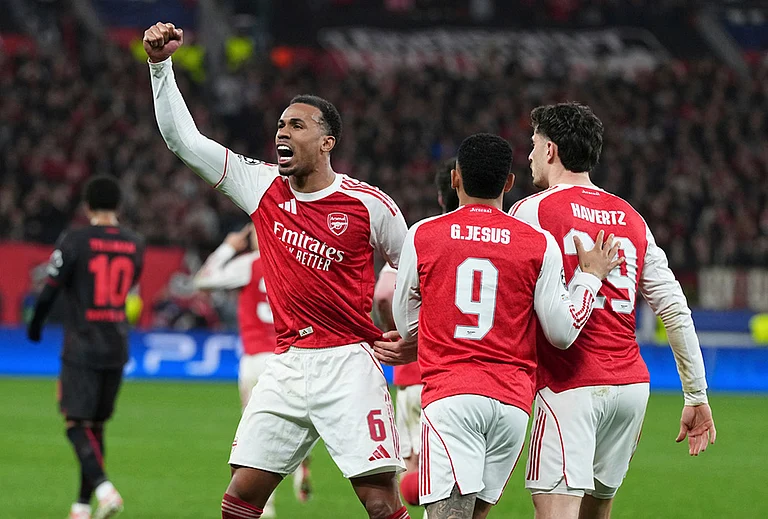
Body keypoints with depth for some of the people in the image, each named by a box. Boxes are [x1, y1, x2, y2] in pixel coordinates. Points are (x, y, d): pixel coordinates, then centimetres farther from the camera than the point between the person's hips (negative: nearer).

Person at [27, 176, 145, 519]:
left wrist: (35, 326, 8)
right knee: (96, 425, 14)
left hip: (81, 348, -5)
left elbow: (50, 290, -9)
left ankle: (103, 488, -27)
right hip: (117, 349, 5)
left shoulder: (74, 241, -11)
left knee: (77, 425, -5)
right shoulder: (135, 245, 5)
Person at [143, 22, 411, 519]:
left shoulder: (368, 204, -5)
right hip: (287, 363, 4)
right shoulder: (263, 186, 5)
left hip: (349, 365, -4)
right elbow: (184, 139, 6)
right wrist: (161, 64, -2)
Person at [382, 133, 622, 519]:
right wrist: (590, 276, 18)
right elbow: (562, 333, 6)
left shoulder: (421, 236, 4)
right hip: (513, 399, 2)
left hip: (448, 393, -2)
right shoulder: (540, 245, 3)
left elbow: (406, 327, 14)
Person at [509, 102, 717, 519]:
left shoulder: (532, 211, -1)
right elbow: (676, 311, 12)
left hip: (570, 387, -6)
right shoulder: (631, 219, 15)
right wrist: (697, 397, 15)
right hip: (632, 383, 6)